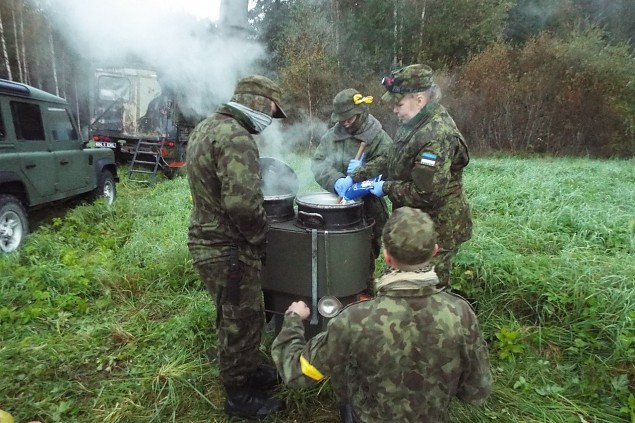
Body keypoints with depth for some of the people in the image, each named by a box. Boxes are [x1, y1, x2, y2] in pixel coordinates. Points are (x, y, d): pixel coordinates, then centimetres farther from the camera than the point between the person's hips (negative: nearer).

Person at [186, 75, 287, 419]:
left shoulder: (206, 127, 10)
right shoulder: (236, 137, -23)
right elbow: (243, 202, -34)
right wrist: (260, 235, -16)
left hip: (209, 239, 10)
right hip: (229, 249, -10)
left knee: (236, 317, 24)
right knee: (242, 321, 8)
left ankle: (249, 371, 44)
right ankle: (239, 396, 28)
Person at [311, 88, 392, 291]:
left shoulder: (378, 137, -4)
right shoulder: (332, 135, 5)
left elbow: (385, 162, -19)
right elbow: (317, 162, -5)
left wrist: (356, 176, -29)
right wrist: (335, 180, -23)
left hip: (368, 206, -3)